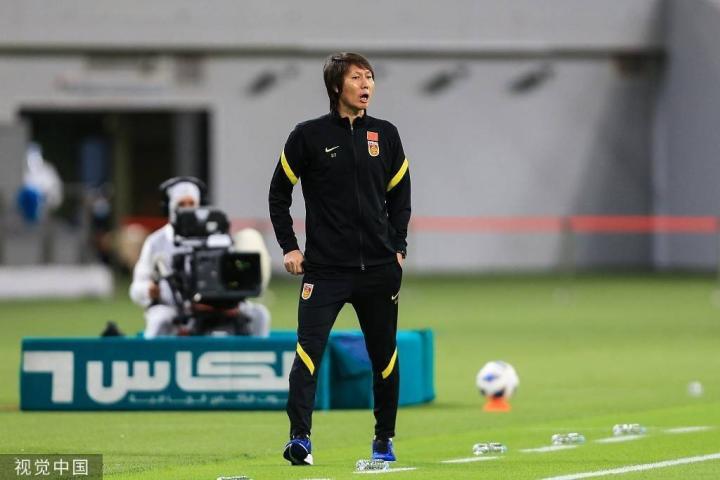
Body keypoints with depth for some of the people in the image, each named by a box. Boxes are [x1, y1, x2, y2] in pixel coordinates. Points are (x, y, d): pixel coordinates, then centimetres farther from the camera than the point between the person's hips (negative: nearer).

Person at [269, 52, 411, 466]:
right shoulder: (309, 136, -1)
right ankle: (300, 439, -17)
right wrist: (289, 247, 0)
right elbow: (279, 193, 7)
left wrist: (398, 247, 8)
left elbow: (400, 195, 17)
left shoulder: (386, 136, 8)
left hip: (379, 268, 3)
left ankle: (384, 439, 22)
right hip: (324, 268, -3)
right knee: (309, 351, -15)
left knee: (385, 355, 8)